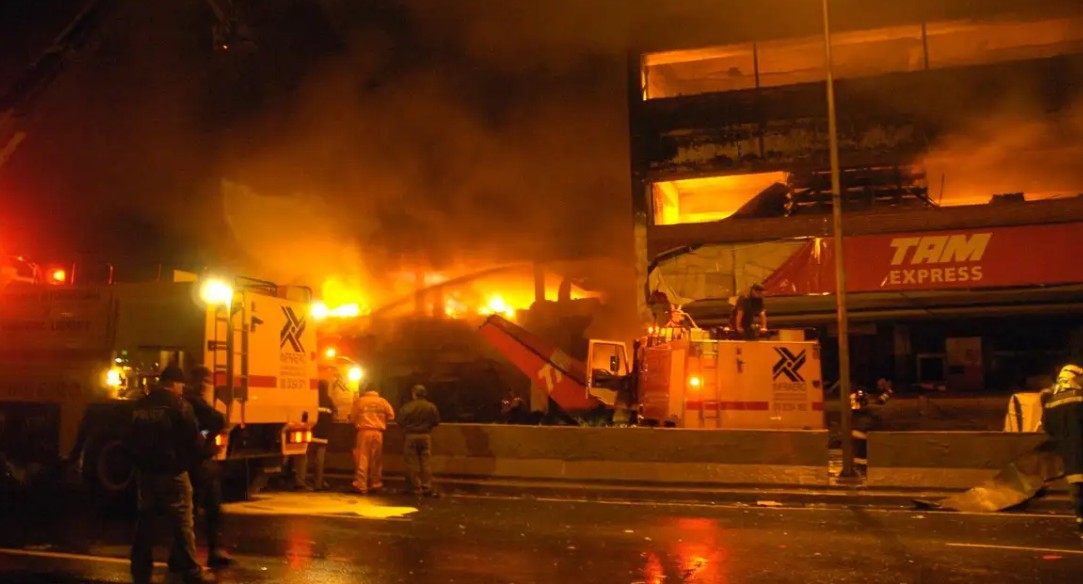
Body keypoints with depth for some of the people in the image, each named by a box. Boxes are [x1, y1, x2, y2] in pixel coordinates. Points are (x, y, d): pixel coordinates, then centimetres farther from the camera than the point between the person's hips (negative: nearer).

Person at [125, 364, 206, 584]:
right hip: (171, 473, -6)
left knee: (145, 523, 15)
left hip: (145, 472, 6)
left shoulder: (140, 406, 8)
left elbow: (130, 440, 14)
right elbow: (194, 442, -13)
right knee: (182, 525, -1)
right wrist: (189, 461, 7)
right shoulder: (179, 405, -12)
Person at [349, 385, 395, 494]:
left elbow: (353, 418, 3)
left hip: (364, 431, -1)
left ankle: (361, 485, -4)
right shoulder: (382, 401, 8)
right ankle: (375, 484, 13)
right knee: (376, 460, 10)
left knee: (362, 459, 0)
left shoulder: (359, 400, 4)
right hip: (378, 432, 1)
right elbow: (391, 415, 6)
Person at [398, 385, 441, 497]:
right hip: (426, 436, 3)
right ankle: (427, 488, 6)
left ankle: (415, 488, 8)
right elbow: (436, 422, 4)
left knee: (412, 463, 5)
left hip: (411, 437, -2)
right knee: (426, 463, 7)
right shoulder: (431, 407, -4)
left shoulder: (407, 407, -13)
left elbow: (400, 422, -9)